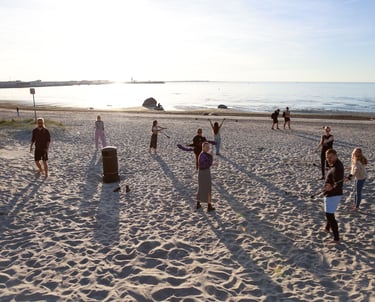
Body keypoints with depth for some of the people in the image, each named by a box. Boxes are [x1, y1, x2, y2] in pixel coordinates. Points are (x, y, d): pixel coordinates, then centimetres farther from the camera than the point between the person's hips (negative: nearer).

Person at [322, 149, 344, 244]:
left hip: (332, 195, -11)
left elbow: (338, 185, -32)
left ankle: (336, 238, 0)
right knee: (329, 213, 29)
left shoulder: (336, 168, -27)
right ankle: (327, 228, 51)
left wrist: (331, 188, -51)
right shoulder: (337, 164, 4)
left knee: (330, 215, -5)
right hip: (335, 194, 11)